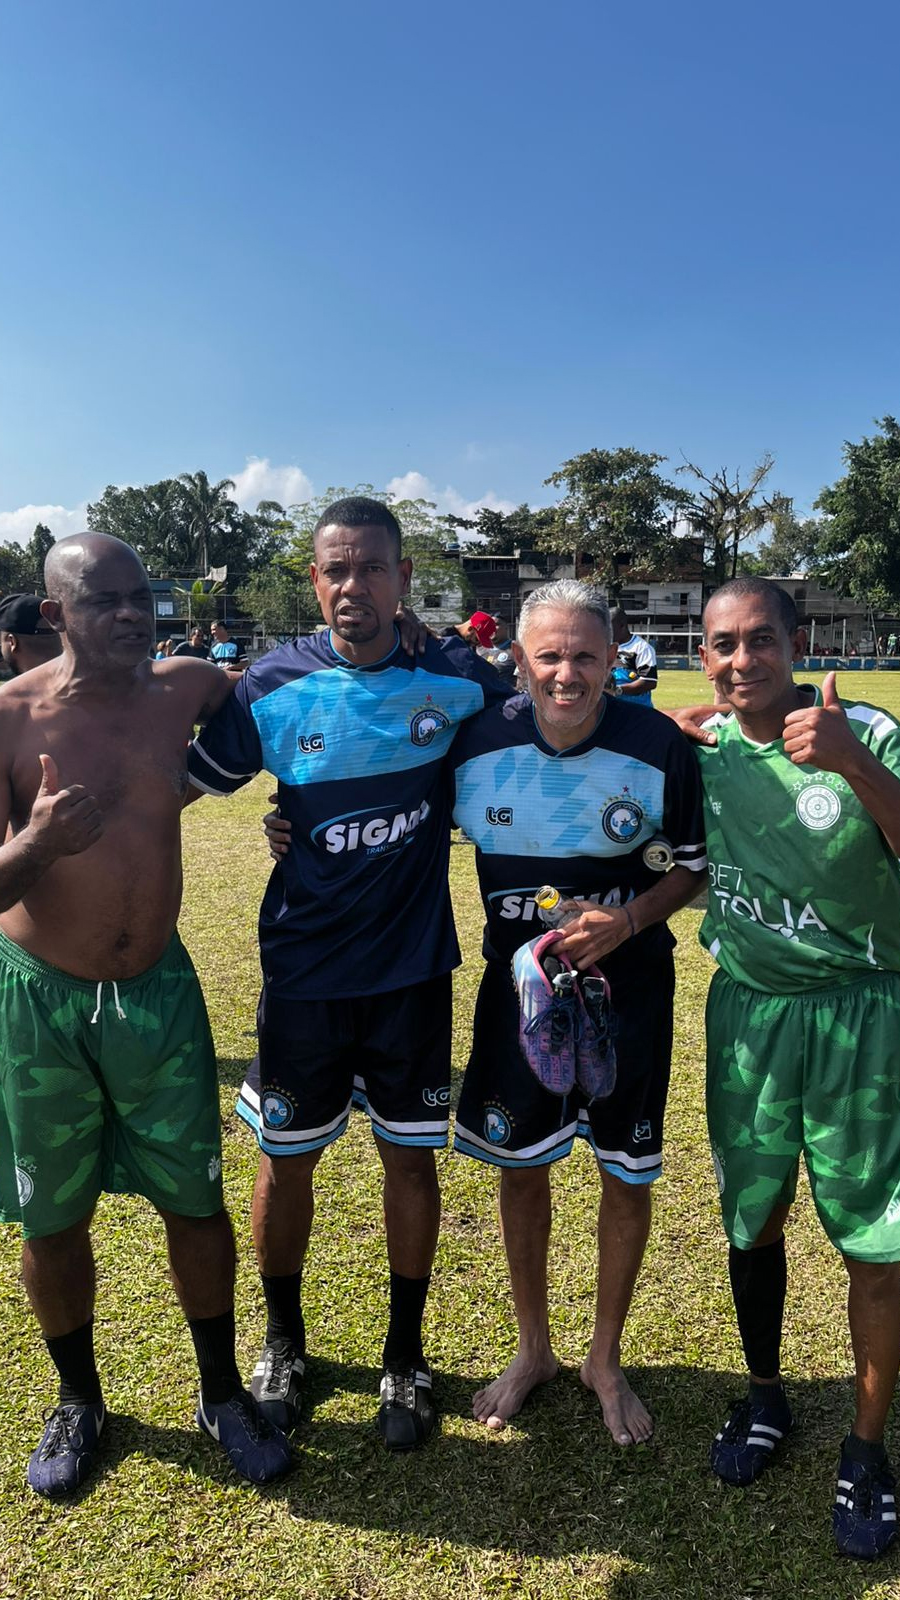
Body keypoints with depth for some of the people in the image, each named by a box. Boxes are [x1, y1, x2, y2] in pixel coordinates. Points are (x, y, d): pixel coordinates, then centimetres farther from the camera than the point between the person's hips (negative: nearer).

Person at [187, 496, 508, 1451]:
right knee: (286, 1158, 13)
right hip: (304, 969, 0)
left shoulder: (452, 680, -5)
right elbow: (186, 783, 2)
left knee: (410, 1155, 12)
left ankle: (404, 1355, 37)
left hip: (414, 970, 1)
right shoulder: (272, 688, -8)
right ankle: (283, 1340, 41)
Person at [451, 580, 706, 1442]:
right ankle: (533, 1349, 41)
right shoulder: (474, 742, -13)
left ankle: (606, 1357, 39)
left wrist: (626, 922, -19)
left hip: (629, 987, -1)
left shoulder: (660, 746, -16)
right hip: (517, 982, 1)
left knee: (627, 1175, 12)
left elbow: (695, 864, -3)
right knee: (521, 1166, 14)